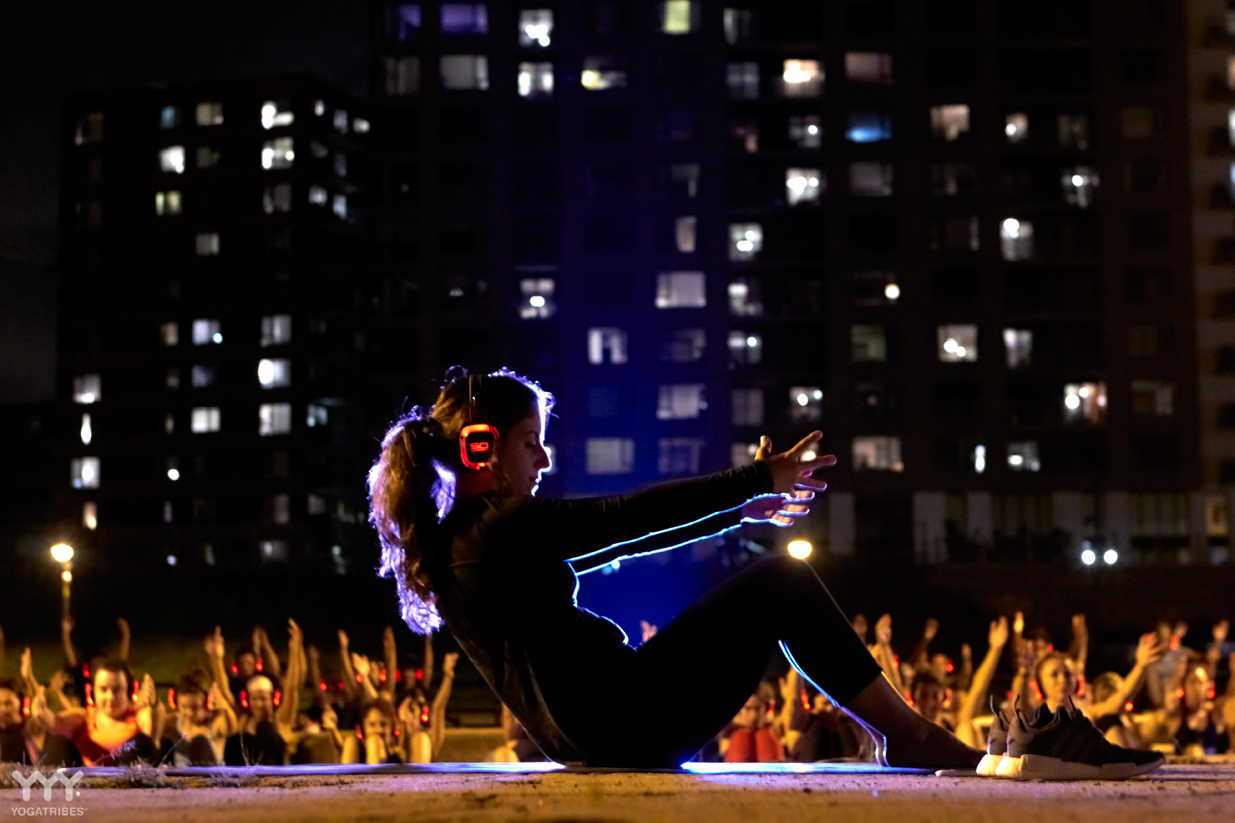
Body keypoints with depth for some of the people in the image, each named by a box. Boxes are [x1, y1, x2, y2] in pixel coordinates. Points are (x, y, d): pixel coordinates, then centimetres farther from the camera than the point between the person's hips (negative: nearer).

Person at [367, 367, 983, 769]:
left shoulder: (447, 542, 15)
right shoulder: (506, 526, -16)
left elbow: (615, 537, 19)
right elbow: (630, 517, -13)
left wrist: (740, 509, 22)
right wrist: (757, 479, -1)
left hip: (583, 735, 10)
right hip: (623, 721, -10)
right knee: (782, 582, -3)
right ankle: (910, 737, 4)